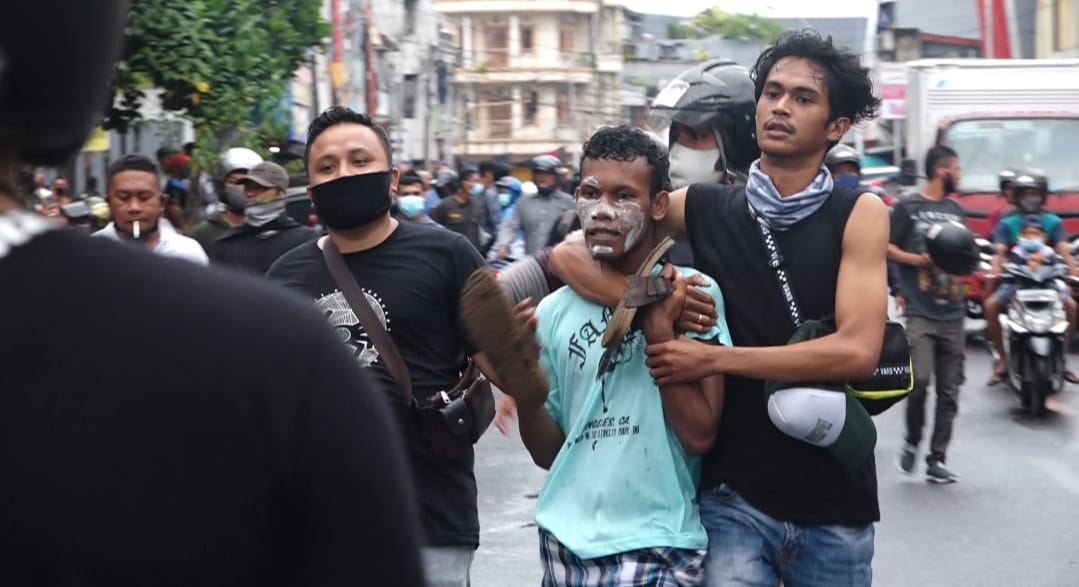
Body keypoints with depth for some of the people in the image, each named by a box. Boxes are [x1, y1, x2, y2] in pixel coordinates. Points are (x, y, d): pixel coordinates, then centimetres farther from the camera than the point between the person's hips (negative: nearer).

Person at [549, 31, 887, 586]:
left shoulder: (859, 214, -5)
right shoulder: (703, 208, 1)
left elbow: (857, 351, -16)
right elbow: (568, 254, 4)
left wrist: (712, 358, -17)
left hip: (832, 503, 0)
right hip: (732, 497, 0)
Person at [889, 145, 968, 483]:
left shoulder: (956, 210, 17)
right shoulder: (908, 208, 0)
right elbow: (887, 249, -1)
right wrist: (921, 260, -14)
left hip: (952, 313, 6)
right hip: (920, 311, -5)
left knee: (949, 391, 3)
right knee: (920, 380, -17)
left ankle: (937, 460, 10)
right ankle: (912, 443, 7)